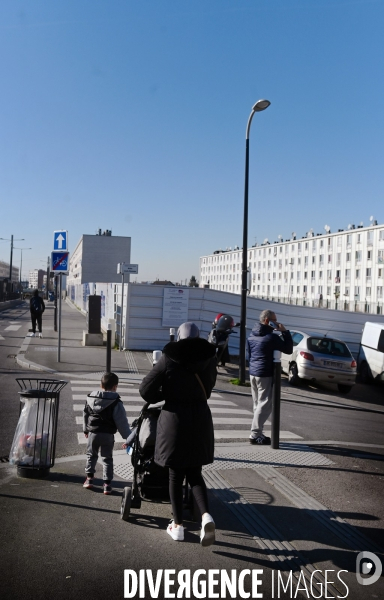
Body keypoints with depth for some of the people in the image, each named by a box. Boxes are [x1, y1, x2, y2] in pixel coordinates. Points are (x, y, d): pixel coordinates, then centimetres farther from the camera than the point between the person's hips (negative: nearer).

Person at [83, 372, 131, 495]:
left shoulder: (90, 398, 1)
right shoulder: (116, 403, -13)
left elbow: (86, 415, 13)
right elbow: (122, 422, -12)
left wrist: (86, 429, 28)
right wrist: (128, 437, -5)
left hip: (93, 433, 3)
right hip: (108, 435, -2)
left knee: (91, 455, 22)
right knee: (107, 459, 9)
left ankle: (89, 478, 22)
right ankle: (107, 484, 8)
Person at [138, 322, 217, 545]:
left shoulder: (169, 360, -8)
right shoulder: (208, 359, 1)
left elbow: (146, 389, -8)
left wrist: (162, 396, 10)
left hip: (175, 418, -2)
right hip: (201, 418, 3)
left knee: (176, 475, 12)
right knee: (195, 473, 15)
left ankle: (178, 526, 20)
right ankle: (206, 515, -5)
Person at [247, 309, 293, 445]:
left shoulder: (252, 335, 11)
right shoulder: (271, 337, -14)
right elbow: (288, 349, -8)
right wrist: (284, 332, -5)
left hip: (253, 372, 8)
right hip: (265, 374, -8)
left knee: (258, 404, 13)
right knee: (264, 405, -3)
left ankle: (257, 433, 15)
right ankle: (255, 434, -3)